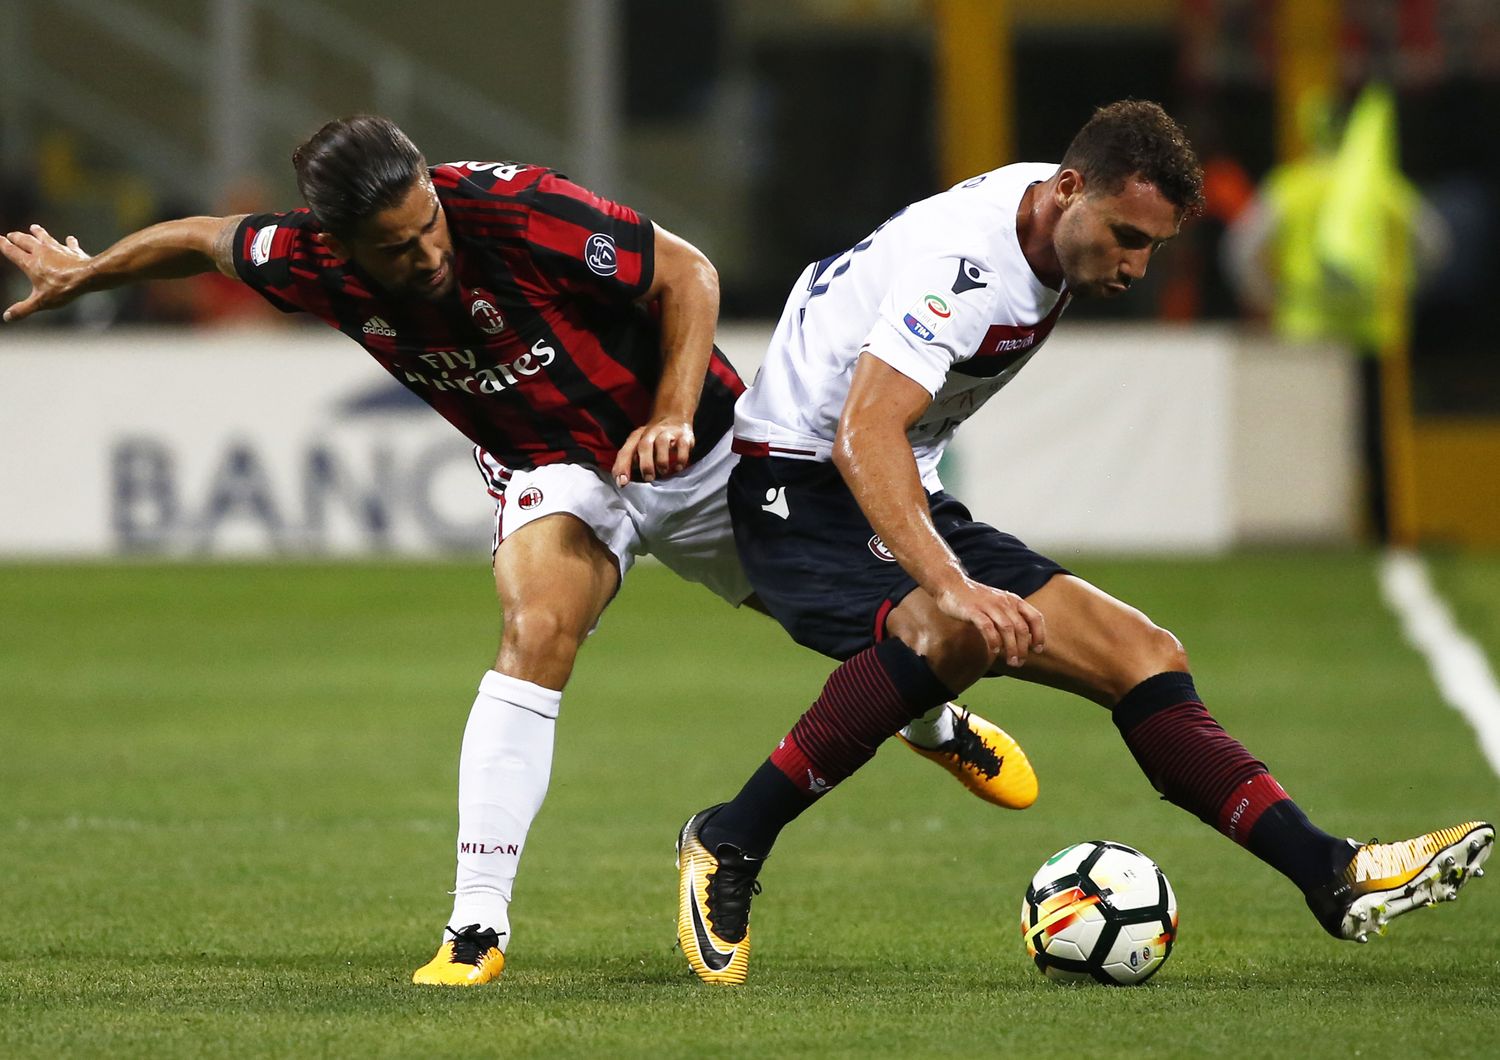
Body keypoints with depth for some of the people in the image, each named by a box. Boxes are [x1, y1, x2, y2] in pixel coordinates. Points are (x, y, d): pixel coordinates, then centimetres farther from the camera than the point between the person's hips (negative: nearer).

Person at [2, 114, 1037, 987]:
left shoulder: (518, 210, -34)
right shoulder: (311, 263, -24)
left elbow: (687, 273, -21)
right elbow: (204, 238, -1)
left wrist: (672, 415, -31)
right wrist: (83, 273, 13)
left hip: (701, 451, -1)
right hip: (555, 471, 1)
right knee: (536, 634, -28)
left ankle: (939, 726, 51)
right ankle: (478, 925, -25)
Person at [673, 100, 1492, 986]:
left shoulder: (1051, 208, 4)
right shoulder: (964, 258, -27)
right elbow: (863, 435, -40)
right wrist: (951, 586, -53)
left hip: (906, 496, 10)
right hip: (804, 486, -10)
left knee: (1137, 655, 0)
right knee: (953, 634, -39)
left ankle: (1336, 878, -2)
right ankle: (727, 847, -28)